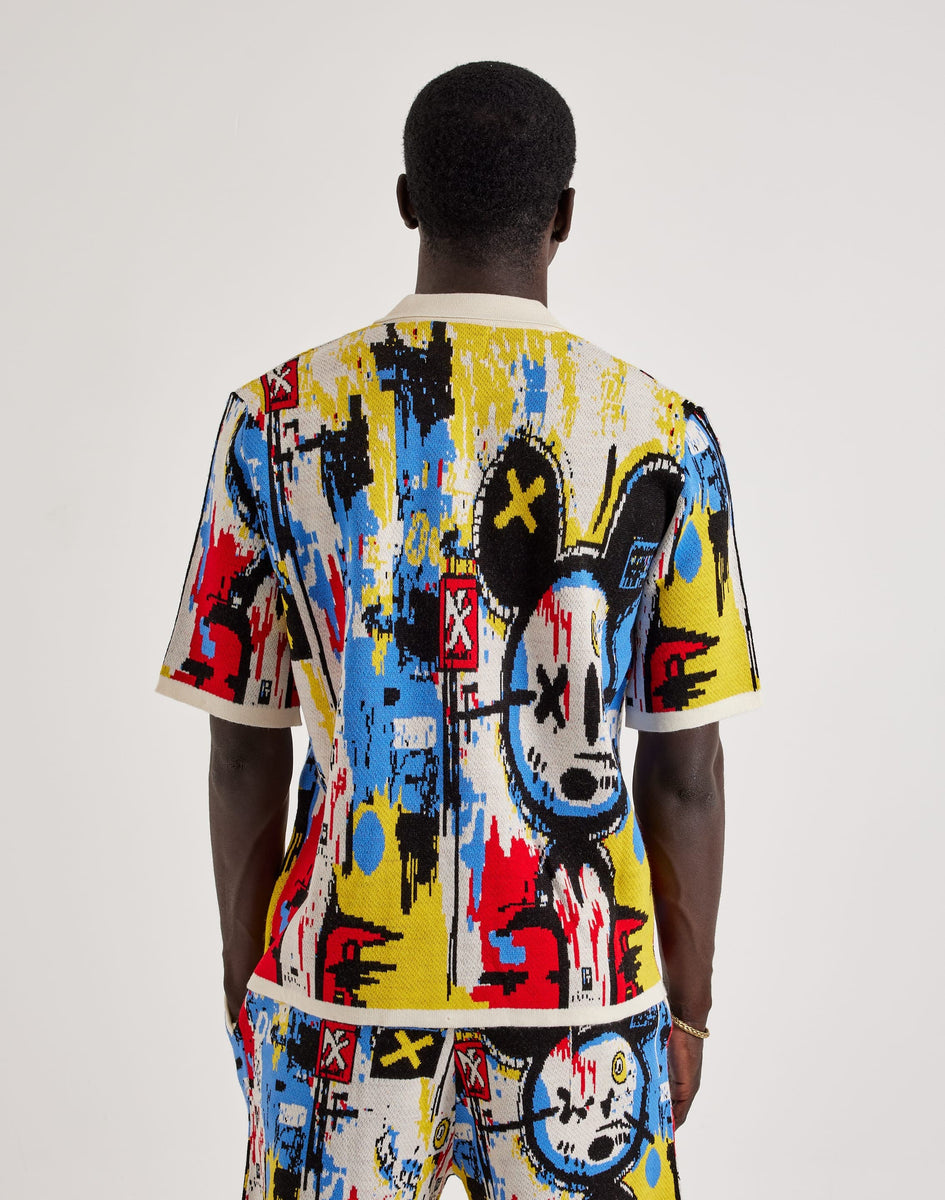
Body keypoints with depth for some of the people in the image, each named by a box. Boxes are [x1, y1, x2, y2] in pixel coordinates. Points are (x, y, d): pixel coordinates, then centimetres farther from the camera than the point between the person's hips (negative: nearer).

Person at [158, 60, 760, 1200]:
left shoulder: (279, 419, -4)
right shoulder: (663, 435, -5)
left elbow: (246, 749, 0)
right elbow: (684, 771, -2)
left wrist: (247, 982, 11)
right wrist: (687, 1005, 9)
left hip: (341, 988, 1)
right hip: (583, 990, 0)